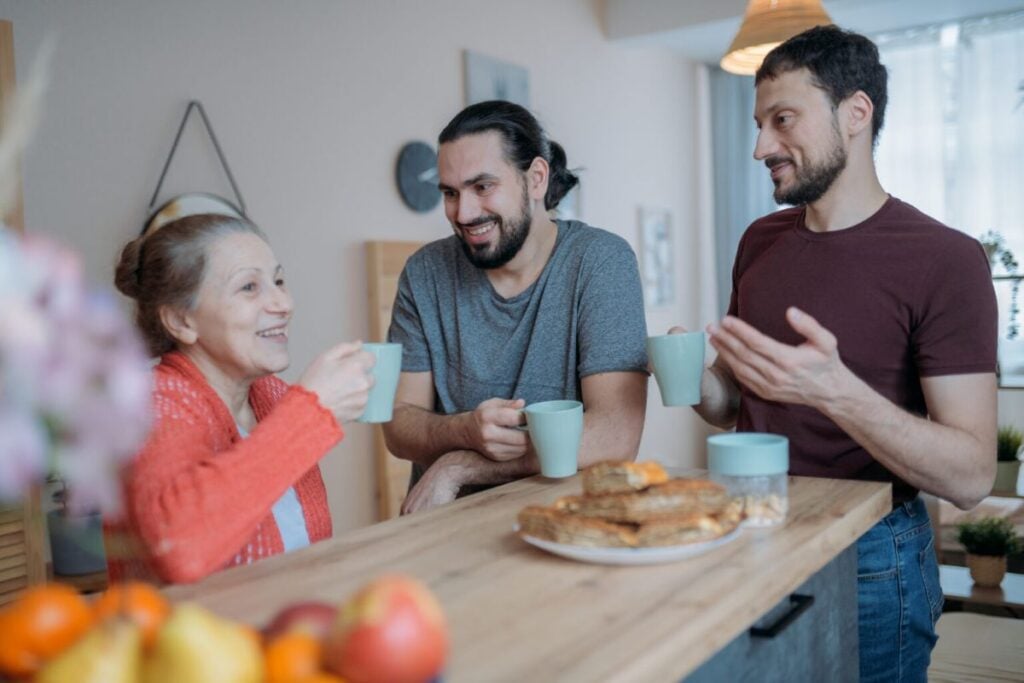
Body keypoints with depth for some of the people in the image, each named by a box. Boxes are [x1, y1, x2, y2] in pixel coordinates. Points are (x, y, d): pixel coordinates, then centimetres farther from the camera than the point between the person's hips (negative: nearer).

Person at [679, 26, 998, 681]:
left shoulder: (944, 259, -15)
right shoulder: (761, 241, 3)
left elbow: (972, 477, -19)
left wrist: (835, 392, -34)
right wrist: (698, 383, -12)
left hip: (867, 556, -5)